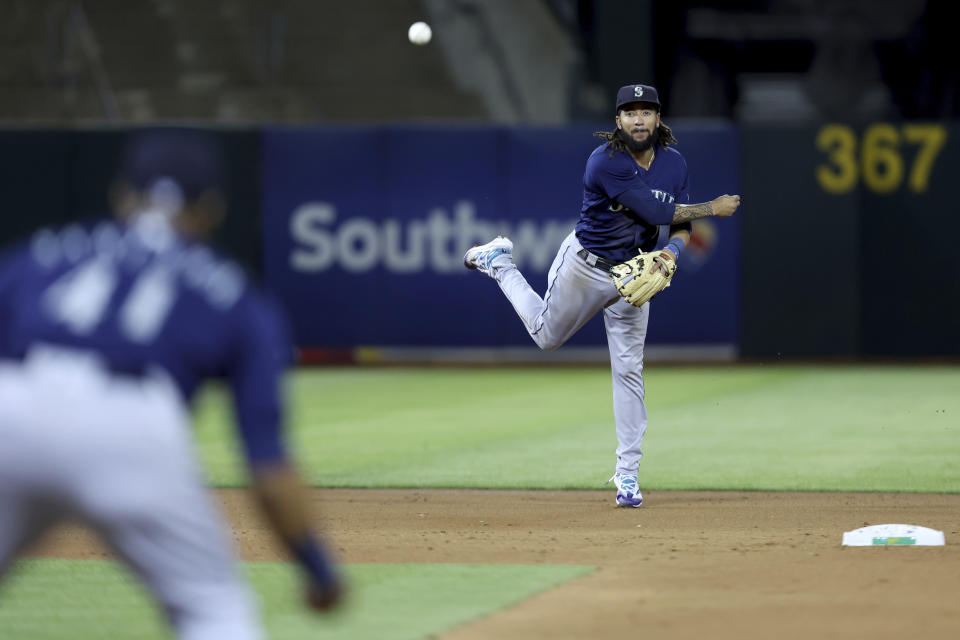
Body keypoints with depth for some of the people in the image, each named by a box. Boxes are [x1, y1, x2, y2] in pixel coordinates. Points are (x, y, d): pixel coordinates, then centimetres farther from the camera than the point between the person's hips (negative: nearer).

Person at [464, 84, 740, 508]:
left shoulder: (674, 163, -6)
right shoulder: (605, 162, -26)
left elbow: (681, 225, -1)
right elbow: (655, 212, -28)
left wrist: (670, 252, -24)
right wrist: (712, 210, -20)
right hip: (585, 265, -4)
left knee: (629, 369, 1)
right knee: (547, 336, 18)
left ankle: (628, 473, 6)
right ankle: (498, 261, 42)